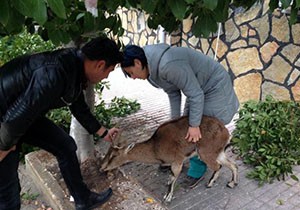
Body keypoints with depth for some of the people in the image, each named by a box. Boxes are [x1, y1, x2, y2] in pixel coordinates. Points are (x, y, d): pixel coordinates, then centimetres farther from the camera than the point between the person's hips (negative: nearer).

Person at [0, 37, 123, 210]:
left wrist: (104, 133, 23)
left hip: (26, 115, 9)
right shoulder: (55, 73, -35)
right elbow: (16, 116, -30)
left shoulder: (76, 68, -3)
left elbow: (80, 109, 12)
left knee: (65, 146, 10)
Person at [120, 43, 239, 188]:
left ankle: (197, 171, 16)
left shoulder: (168, 65, -35)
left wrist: (194, 125, -23)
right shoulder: (155, 67, -5)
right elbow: (173, 92, 3)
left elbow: (196, 94, -30)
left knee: (202, 133, -2)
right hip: (199, 87, 9)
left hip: (214, 87, -9)